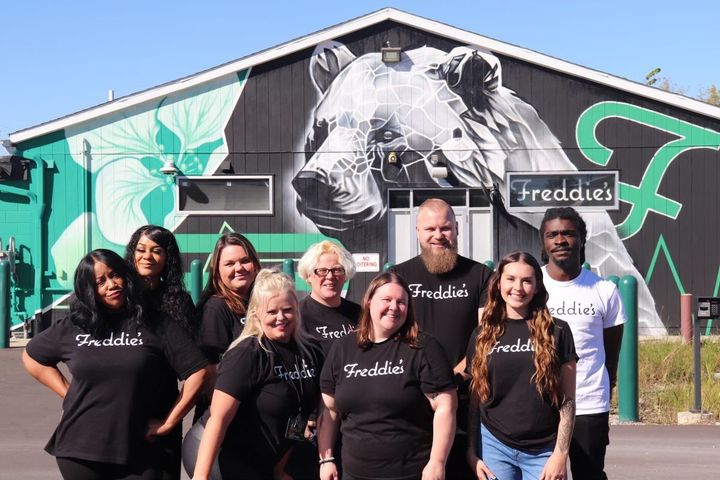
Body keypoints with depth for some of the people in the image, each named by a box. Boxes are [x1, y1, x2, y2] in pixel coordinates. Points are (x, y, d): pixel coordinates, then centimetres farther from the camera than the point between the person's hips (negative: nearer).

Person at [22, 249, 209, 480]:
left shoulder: (157, 325, -2)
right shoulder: (73, 328, 7)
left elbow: (198, 372, -5)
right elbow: (32, 357, 21)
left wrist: (169, 422, -6)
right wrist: (68, 393, 10)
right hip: (80, 452, 3)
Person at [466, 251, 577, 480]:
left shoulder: (556, 332, 0)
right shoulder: (483, 335, 6)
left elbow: (567, 400, 0)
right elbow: (474, 398, 8)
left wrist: (561, 454, -6)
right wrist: (472, 454, 3)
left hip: (543, 451, -2)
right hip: (494, 446, 2)